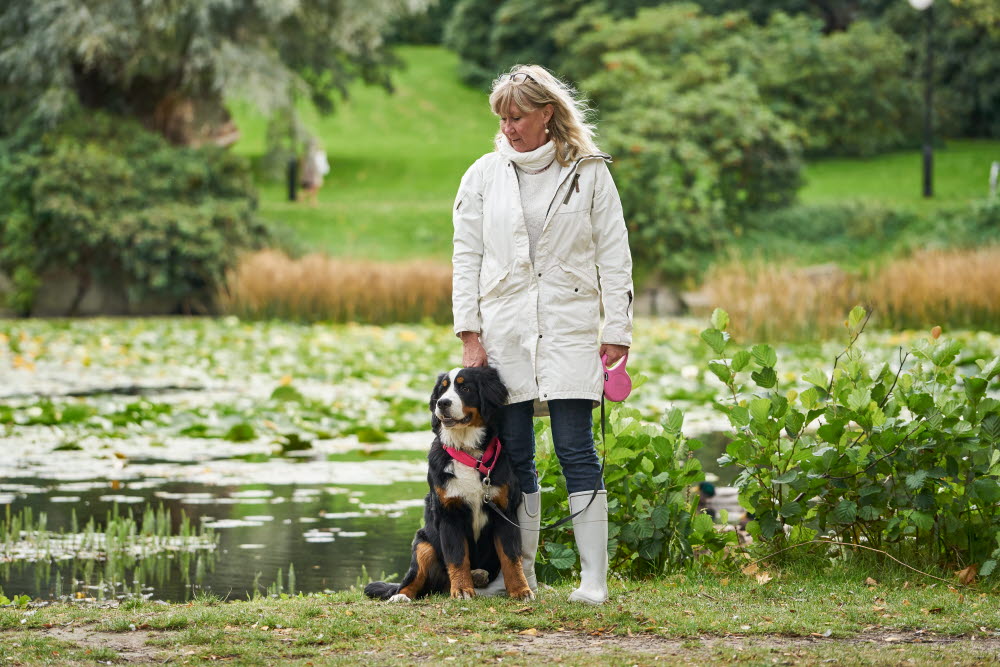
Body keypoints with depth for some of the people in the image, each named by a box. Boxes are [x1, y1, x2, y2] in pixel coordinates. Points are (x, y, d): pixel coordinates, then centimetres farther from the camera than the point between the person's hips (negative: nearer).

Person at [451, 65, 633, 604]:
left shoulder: (589, 174, 3)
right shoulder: (483, 176, 9)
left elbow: (614, 256, 4)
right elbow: (466, 257, 10)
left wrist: (616, 332, -1)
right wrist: (469, 333, 1)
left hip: (568, 330, -2)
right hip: (503, 332, 3)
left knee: (576, 451, -7)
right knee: (514, 454, 3)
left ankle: (594, 579, -7)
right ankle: (518, 575, 10)